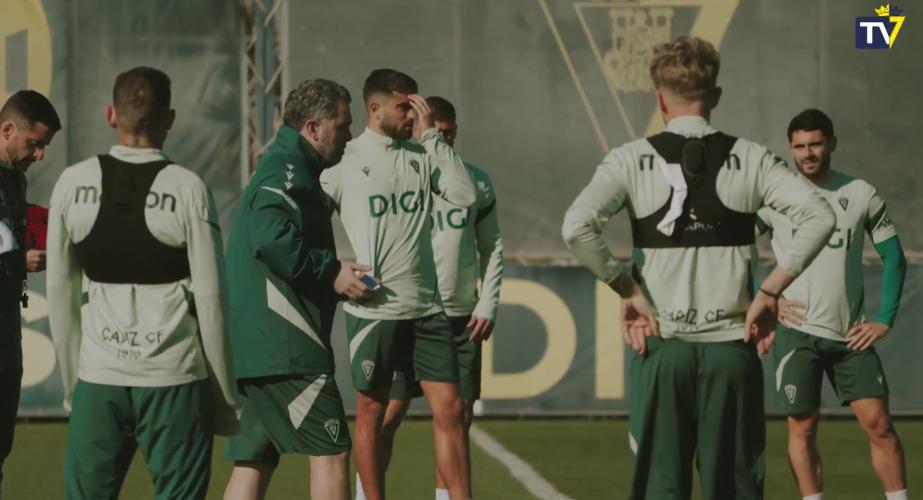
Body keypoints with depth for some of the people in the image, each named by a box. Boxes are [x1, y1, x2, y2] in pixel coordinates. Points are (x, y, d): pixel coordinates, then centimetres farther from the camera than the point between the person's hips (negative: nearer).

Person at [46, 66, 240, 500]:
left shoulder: (73, 184, 2)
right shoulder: (188, 189, -6)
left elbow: (60, 292, 5)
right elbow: (211, 300, -6)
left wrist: (72, 382, 14)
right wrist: (226, 397, 3)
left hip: (98, 381, 2)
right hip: (174, 381, -2)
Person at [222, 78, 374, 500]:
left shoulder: (279, 167, 23)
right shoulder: (288, 169, -9)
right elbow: (272, 237, -26)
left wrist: (335, 277, 16)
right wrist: (332, 272, -16)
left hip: (256, 344, 10)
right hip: (284, 345, -10)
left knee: (254, 458, 9)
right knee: (331, 451, -7)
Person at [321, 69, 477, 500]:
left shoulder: (421, 154, 9)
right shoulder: (345, 159, -4)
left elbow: (465, 196, -5)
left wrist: (431, 136, -5)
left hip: (426, 307, 4)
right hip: (373, 310, -4)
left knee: (450, 409, 0)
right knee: (371, 412, 5)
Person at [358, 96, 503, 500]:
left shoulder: (476, 182, 7)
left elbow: (491, 247, 12)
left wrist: (487, 305, 2)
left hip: (461, 319, 3)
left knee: (458, 419, 4)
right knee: (387, 416, -5)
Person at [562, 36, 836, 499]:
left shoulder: (632, 159, -2)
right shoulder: (749, 159, 1)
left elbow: (578, 226, -16)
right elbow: (818, 217, -8)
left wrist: (627, 290, -6)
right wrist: (769, 292, -3)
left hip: (660, 344, -1)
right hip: (730, 344, 1)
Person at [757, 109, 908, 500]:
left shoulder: (862, 195, 5)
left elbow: (893, 257, 11)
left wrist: (885, 319, 2)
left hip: (851, 334, 1)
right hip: (797, 332, -1)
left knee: (878, 423, -4)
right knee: (803, 427, -1)